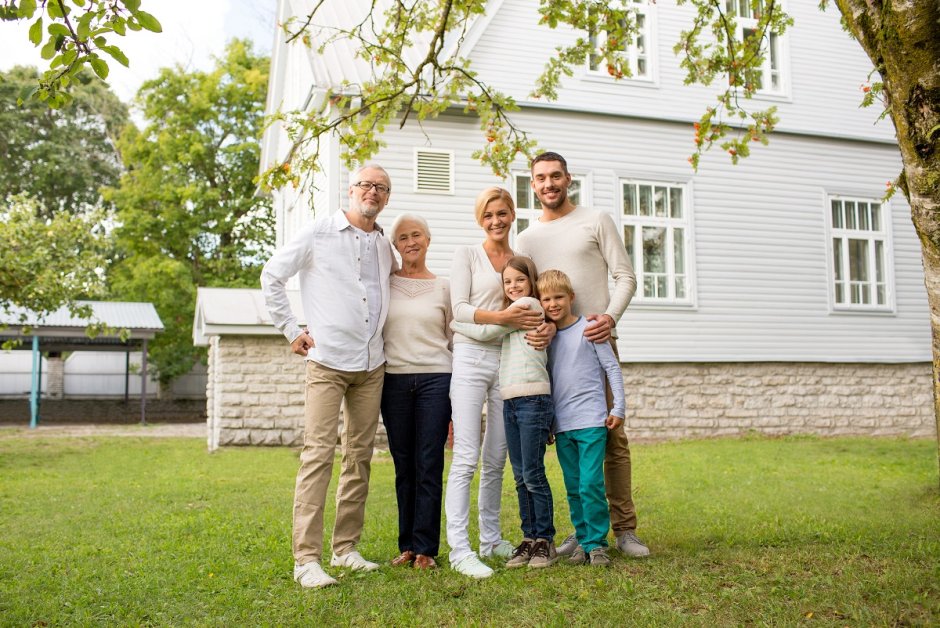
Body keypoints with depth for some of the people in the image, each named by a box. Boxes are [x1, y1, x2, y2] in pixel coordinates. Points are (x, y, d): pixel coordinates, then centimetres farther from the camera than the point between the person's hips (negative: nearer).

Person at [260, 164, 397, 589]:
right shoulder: (319, 233, -1)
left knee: (360, 457, 8)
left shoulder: (385, 247, 13)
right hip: (327, 361, -5)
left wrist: (384, 332, 14)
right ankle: (306, 558, -7)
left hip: (372, 365, 6)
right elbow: (272, 276, 2)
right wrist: (291, 330, -2)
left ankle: (346, 548, 18)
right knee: (319, 454, -11)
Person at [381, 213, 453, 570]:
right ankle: (407, 545, 15)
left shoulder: (444, 288, 8)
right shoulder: (384, 284, 8)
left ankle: (425, 548, 5)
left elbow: (455, 340, 10)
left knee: (430, 466, -2)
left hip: (435, 379, -1)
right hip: (394, 380, 1)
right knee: (403, 466, 6)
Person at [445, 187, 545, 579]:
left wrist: (545, 325, -9)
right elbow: (459, 309, -5)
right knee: (466, 458, -10)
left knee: (496, 459, 10)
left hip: (508, 361, 4)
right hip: (472, 358, -4)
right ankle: (459, 548, -8)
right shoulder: (466, 255, 4)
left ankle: (491, 539, 20)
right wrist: (502, 317, -19)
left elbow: (531, 308, 14)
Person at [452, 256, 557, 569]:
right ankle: (529, 538, 14)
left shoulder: (530, 304, -2)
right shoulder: (512, 313, 24)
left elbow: (486, 332, -3)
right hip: (510, 401, 8)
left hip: (533, 399, -8)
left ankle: (545, 540, 3)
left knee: (533, 474, -6)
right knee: (521, 477, 9)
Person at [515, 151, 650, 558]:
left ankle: (624, 529, 2)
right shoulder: (526, 239, 16)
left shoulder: (596, 221, 7)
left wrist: (611, 316, -16)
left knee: (612, 436, -5)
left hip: (597, 340, -3)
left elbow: (625, 276, 2)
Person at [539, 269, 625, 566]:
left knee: (591, 485, -10)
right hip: (562, 425, 5)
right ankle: (583, 540, 18)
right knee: (573, 489, 9)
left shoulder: (588, 328, -3)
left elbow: (612, 367, -1)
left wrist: (618, 408, -4)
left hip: (591, 422, -5)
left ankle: (596, 543, 1)